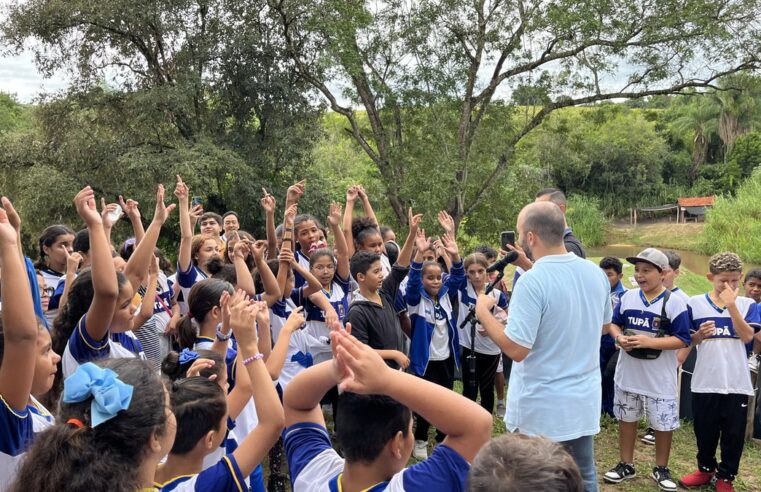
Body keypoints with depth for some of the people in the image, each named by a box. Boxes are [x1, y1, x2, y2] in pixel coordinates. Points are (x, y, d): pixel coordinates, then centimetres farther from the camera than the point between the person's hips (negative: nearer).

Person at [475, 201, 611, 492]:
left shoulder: (532, 281, -23)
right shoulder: (596, 273, 0)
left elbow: (516, 349, -24)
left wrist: (483, 312, -9)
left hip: (543, 408, -6)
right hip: (585, 401, 7)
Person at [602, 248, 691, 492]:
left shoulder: (674, 302, -13)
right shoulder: (628, 297, 1)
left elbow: (682, 340, -15)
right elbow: (614, 323, 10)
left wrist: (649, 341, -25)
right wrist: (620, 338, -13)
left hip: (660, 378, -4)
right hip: (628, 373, 4)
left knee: (663, 424, 8)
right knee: (626, 419, 15)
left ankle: (661, 469, 29)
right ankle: (626, 465, 31)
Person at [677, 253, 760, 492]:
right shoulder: (695, 303, -1)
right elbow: (687, 341, 4)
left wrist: (731, 305, -21)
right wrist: (699, 335, -18)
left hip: (737, 383, 0)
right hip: (704, 381, 0)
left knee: (734, 433, 9)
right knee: (704, 430, 13)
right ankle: (706, 468, 35)